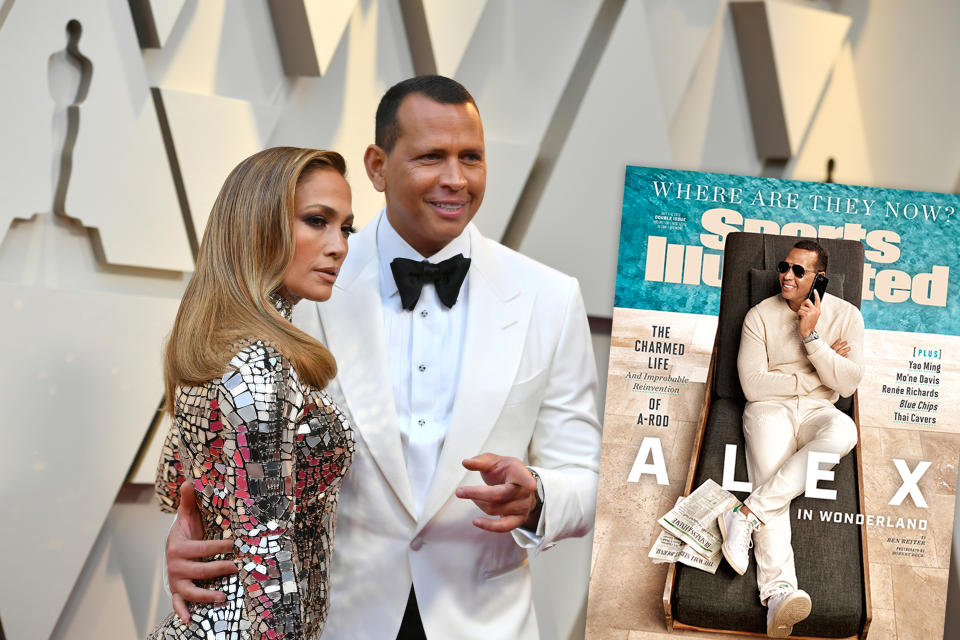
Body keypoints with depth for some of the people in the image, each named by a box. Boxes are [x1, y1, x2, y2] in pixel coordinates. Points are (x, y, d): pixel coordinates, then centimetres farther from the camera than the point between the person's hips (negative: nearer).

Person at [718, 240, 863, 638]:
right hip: (769, 409, -1)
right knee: (771, 485, -31)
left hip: (818, 411, 1)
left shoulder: (846, 316, 6)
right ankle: (779, 590, -51)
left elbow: (846, 385, -4)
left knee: (844, 431, -37)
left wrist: (811, 337, -12)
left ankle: (747, 514, -41)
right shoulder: (760, 315, 3)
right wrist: (814, 376, -3)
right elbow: (753, 384, -5)